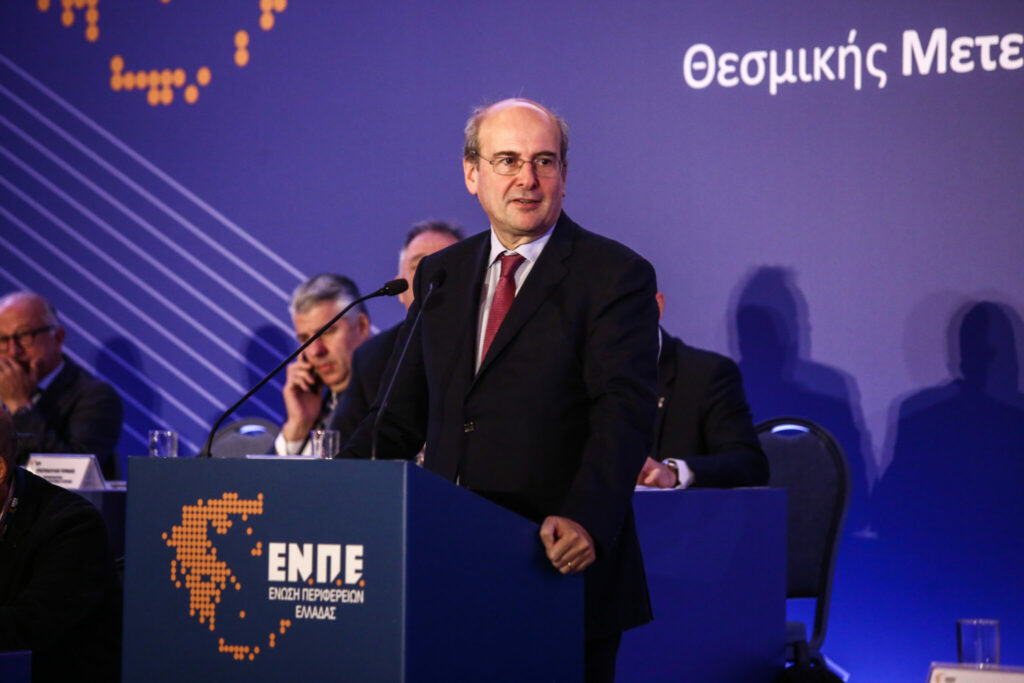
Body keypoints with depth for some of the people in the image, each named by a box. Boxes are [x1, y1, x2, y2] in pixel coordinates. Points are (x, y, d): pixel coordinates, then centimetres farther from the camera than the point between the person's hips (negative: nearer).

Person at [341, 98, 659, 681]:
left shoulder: (616, 276, -3)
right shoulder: (439, 275, 14)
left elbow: (625, 412, -14)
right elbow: (401, 415, 15)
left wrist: (586, 520, -29)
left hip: (563, 570, -4)